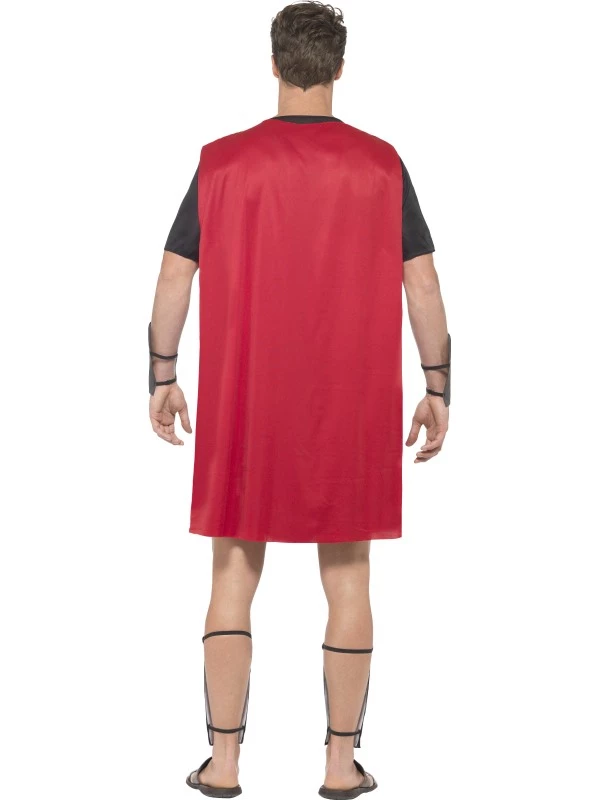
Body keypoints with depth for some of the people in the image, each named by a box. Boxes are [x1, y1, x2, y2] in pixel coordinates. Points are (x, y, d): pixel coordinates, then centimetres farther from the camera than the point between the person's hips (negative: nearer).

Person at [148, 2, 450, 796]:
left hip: (244, 404, 0)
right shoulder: (381, 164, -2)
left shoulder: (222, 161, -2)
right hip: (354, 405, 0)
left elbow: (173, 280, -2)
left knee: (235, 577, 10)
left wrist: (162, 379, 9)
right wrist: (437, 390, 5)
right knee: (347, 580, 9)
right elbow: (424, 288, -2)